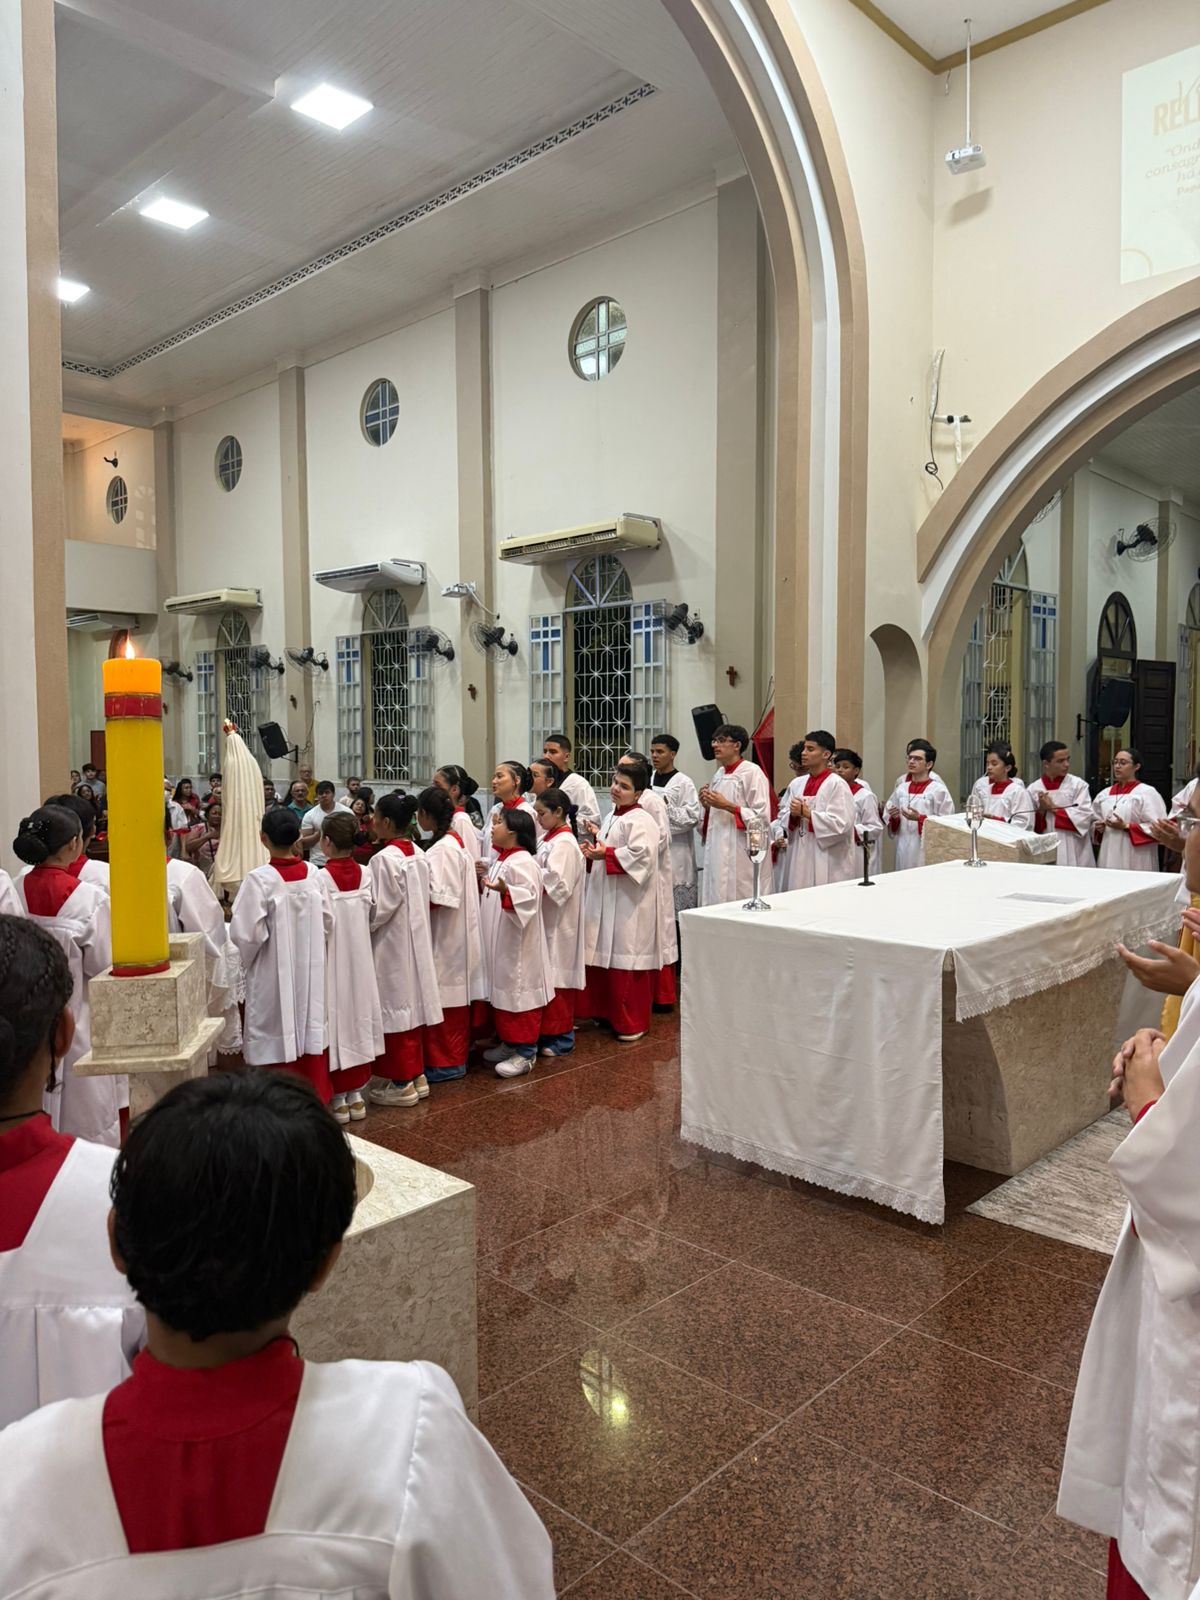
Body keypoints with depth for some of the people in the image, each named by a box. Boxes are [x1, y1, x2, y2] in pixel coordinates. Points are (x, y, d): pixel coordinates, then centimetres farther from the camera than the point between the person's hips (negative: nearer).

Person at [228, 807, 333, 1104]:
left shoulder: (259, 880, -19)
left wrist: (248, 957, 2)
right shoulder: (313, 873, -5)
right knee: (309, 1031, 15)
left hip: (274, 974, -4)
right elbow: (327, 923, 2)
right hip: (310, 971, 4)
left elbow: (246, 932, -17)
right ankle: (315, 1095, 25)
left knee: (279, 1037, 7)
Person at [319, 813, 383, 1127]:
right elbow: (371, 916, 3)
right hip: (360, 957, 4)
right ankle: (357, 1094, 21)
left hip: (332, 959, -4)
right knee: (359, 1016, 13)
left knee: (336, 1019, 5)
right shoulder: (365, 874, -4)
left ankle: (339, 1097, 13)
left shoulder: (322, 878, -18)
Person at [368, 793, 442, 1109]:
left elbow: (378, 910, -18)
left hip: (391, 946, -8)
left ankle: (400, 1082, 11)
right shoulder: (419, 856, 4)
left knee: (395, 1008, 2)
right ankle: (416, 1075, 24)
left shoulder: (384, 860, -20)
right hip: (415, 941, 8)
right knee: (412, 1004, 15)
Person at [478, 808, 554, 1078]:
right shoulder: (500, 860, 13)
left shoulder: (522, 862, -18)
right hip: (499, 942, 10)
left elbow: (529, 895, -31)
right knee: (502, 992, 16)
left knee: (519, 993, -4)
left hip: (518, 945, -10)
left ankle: (525, 1052, 3)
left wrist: (505, 891, -45)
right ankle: (509, 1042, 28)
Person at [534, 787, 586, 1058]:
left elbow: (556, 883, -24)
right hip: (545, 919, 9)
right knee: (546, 976, 13)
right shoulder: (548, 839, 13)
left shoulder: (564, 843, -15)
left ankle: (561, 1036, 8)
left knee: (556, 977, -2)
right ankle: (548, 1031, 22)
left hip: (558, 921, -9)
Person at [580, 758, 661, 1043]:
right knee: (604, 960, 13)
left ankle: (633, 1024, 7)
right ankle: (609, 1012, 25)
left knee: (626, 962, -4)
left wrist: (606, 854, -21)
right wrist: (593, 853, 5)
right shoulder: (611, 817, 15)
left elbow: (640, 855, -27)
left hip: (629, 904, -9)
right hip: (605, 900, 9)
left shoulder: (640, 820, -14)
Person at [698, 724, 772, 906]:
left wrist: (727, 806, -17)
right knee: (715, 903, 7)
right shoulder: (718, 774, 16)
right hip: (716, 851, 7)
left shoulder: (752, 772, -7)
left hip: (740, 855, -7)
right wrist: (707, 806, 7)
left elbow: (763, 817, -14)